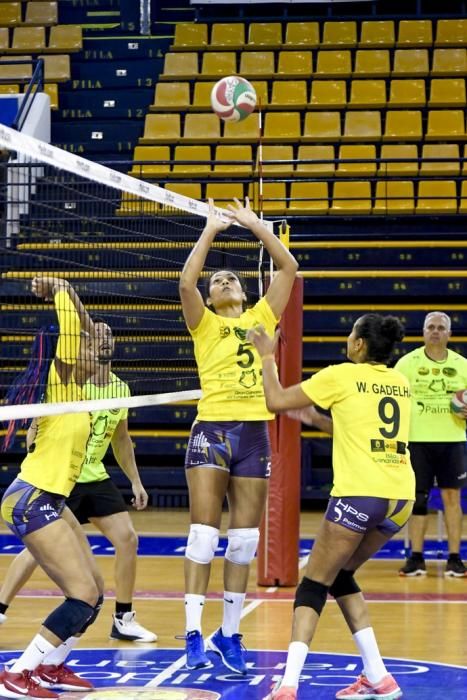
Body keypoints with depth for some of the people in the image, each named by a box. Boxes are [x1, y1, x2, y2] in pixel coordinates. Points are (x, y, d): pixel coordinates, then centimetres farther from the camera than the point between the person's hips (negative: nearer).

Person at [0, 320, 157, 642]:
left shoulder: (120, 388, 5)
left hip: (95, 478, 6)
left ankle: (123, 619, 9)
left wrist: (135, 481, 16)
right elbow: (36, 427, -13)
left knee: (127, 538, -3)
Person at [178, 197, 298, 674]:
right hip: (211, 429, -3)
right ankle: (193, 633, -5)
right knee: (204, 533, -8)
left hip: (254, 433, 3)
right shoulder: (205, 325, 7)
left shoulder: (261, 319, 16)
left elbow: (288, 268, 11)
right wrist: (210, 231, -4)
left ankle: (229, 634, 13)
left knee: (244, 538, 5)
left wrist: (254, 224, 10)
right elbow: (185, 282, -11)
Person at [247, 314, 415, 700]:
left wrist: (268, 356, 14)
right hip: (401, 498, 6)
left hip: (359, 493, -6)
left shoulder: (341, 376, -3)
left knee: (314, 584, 2)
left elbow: (276, 401, 0)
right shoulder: (401, 383, 14)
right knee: (341, 575, 22)